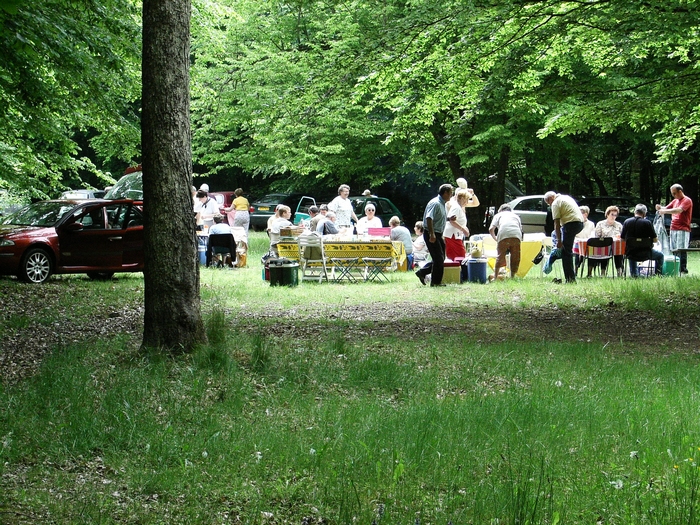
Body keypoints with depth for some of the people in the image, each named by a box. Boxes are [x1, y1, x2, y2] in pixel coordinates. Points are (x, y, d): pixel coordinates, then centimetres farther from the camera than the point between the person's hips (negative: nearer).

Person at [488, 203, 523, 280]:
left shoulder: (498, 215, 29)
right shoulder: (516, 216, 37)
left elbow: (491, 229, 16)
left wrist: (495, 238, 30)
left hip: (504, 234, -2)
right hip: (517, 235, 2)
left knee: (500, 256, 4)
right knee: (515, 258, 11)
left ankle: (495, 277, 0)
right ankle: (512, 276, 11)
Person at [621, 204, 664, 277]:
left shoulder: (627, 222, -5)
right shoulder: (647, 222, -12)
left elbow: (622, 238, 4)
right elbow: (655, 240, -8)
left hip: (630, 254, 3)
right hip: (644, 253, -3)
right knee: (660, 256, 24)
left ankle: (634, 274, 40)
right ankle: (657, 275, 21)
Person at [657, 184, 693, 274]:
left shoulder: (687, 201, -6)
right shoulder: (675, 201, 20)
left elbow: (679, 210, -22)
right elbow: (666, 208, 18)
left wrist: (664, 211, -23)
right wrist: (660, 208, -5)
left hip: (682, 229, -8)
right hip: (673, 229, 8)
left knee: (681, 250, -11)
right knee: (673, 250, 5)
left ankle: (683, 269, -11)